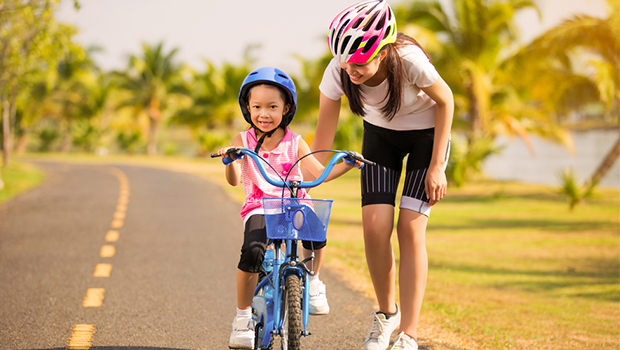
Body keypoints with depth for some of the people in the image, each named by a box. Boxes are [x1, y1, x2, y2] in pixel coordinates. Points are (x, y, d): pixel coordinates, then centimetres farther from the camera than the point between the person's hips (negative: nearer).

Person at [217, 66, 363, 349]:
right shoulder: (243, 141, 1)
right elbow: (233, 181, -11)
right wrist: (230, 161, -32)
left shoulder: (294, 142, 4)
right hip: (259, 206, -1)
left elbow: (320, 173, 1)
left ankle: (312, 280, -1)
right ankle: (243, 317, -10)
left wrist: (347, 165, -14)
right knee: (252, 250, -29)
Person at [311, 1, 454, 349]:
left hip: (426, 134, -3)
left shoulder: (410, 60, -37)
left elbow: (445, 100, -16)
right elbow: (321, 144, -18)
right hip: (380, 135, 3)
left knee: (410, 229, -13)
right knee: (375, 227, -11)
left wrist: (437, 165, -15)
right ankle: (387, 313, 15)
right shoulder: (338, 72, -28)